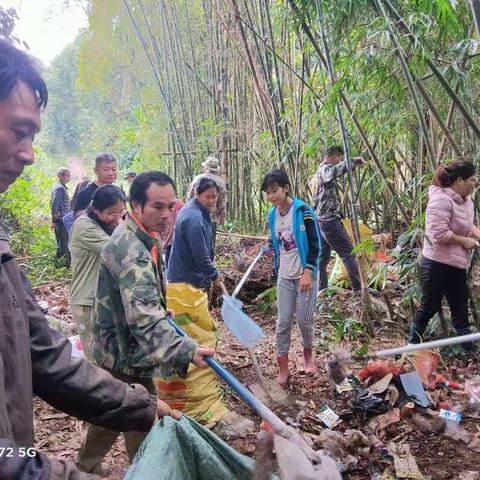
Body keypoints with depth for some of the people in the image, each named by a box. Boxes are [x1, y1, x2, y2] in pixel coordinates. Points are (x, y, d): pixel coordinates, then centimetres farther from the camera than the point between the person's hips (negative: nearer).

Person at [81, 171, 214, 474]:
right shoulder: (131, 251, -30)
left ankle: (87, 465, 49)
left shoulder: (141, 237, 3)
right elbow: (145, 317, -41)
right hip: (127, 355, -10)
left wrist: (165, 314, 20)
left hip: (119, 349, 10)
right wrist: (185, 351, -50)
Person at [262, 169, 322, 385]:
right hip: (284, 276, 5)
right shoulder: (272, 215, 4)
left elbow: (315, 244, -13)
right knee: (283, 322, 3)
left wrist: (307, 272, -17)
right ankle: (283, 369, 12)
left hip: (305, 275, -5)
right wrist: (270, 245, 2)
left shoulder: (303, 211, -14)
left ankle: (308, 355, 33)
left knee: (304, 319, 4)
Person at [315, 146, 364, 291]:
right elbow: (336, 170, -36)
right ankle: (359, 288, 3)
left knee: (323, 256, 10)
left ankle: (321, 290, 13)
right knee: (349, 253, -2)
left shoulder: (321, 170, 17)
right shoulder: (325, 169, -13)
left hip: (322, 221, 10)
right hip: (330, 220, -10)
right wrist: (353, 162, -28)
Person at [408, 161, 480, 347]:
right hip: (438, 263, -8)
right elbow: (439, 233, -27)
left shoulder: (465, 199, 7)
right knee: (430, 305, 7)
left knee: (460, 307, 16)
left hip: (456, 263, 9)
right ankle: (413, 342, 25)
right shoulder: (441, 199, -21)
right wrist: (464, 241, -17)